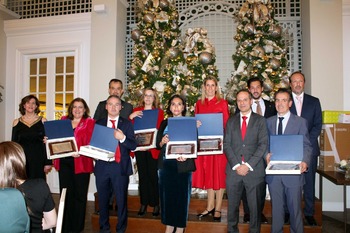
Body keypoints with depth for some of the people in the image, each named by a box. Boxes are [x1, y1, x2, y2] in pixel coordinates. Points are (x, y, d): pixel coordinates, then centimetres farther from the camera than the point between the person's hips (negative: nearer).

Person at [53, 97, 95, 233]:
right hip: (64, 162, 4)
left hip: (81, 163, -4)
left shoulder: (90, 122, 1)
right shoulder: (63, 120, 15)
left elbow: (91, 142, -8)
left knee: (79, 195, 5)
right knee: (65, 194, 8)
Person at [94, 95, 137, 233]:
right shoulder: (99, 123, 9)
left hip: (120, 167, -2)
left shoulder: (127, 124, 3)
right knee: (103, 200, 13)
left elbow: (133, 146, -4)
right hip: (102, 166, 3)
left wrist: (122, 138, -20)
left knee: (121, 200, 4)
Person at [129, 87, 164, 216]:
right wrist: (130, 117, -11)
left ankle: (155, 204, 9)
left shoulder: (159, 112, 5)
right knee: (142, 175, 6)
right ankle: (143, 204, 16)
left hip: (153, 148, -2)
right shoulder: (136, 111, 11)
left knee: (153, 175, -3)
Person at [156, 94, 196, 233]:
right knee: (167, 195, 7)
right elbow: (157, 144, 10)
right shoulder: (164, 123, 11)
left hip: (183, 165, -3)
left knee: (181, 195, 3)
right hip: (166, 164, 3)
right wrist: (162, 142, -11)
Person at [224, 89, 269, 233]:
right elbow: (227, 145, 4)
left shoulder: (260, 120, 4)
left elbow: (263, 145, -5)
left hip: (254, 170, -2)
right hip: (234, 170, 2)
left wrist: (248, 165, -12)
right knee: (232, 205, 9)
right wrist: (236, 165, -8)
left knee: (255, 206, 6)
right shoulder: (231, 121, 11)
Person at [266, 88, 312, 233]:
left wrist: (305, 161, -23)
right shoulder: (269, 122, 10)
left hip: (293, 172, -3)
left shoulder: (300, 122, 0)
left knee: (295, 208, 8)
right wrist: (267, 155, -11)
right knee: (276, 207, 14)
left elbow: (306, 146, -5)